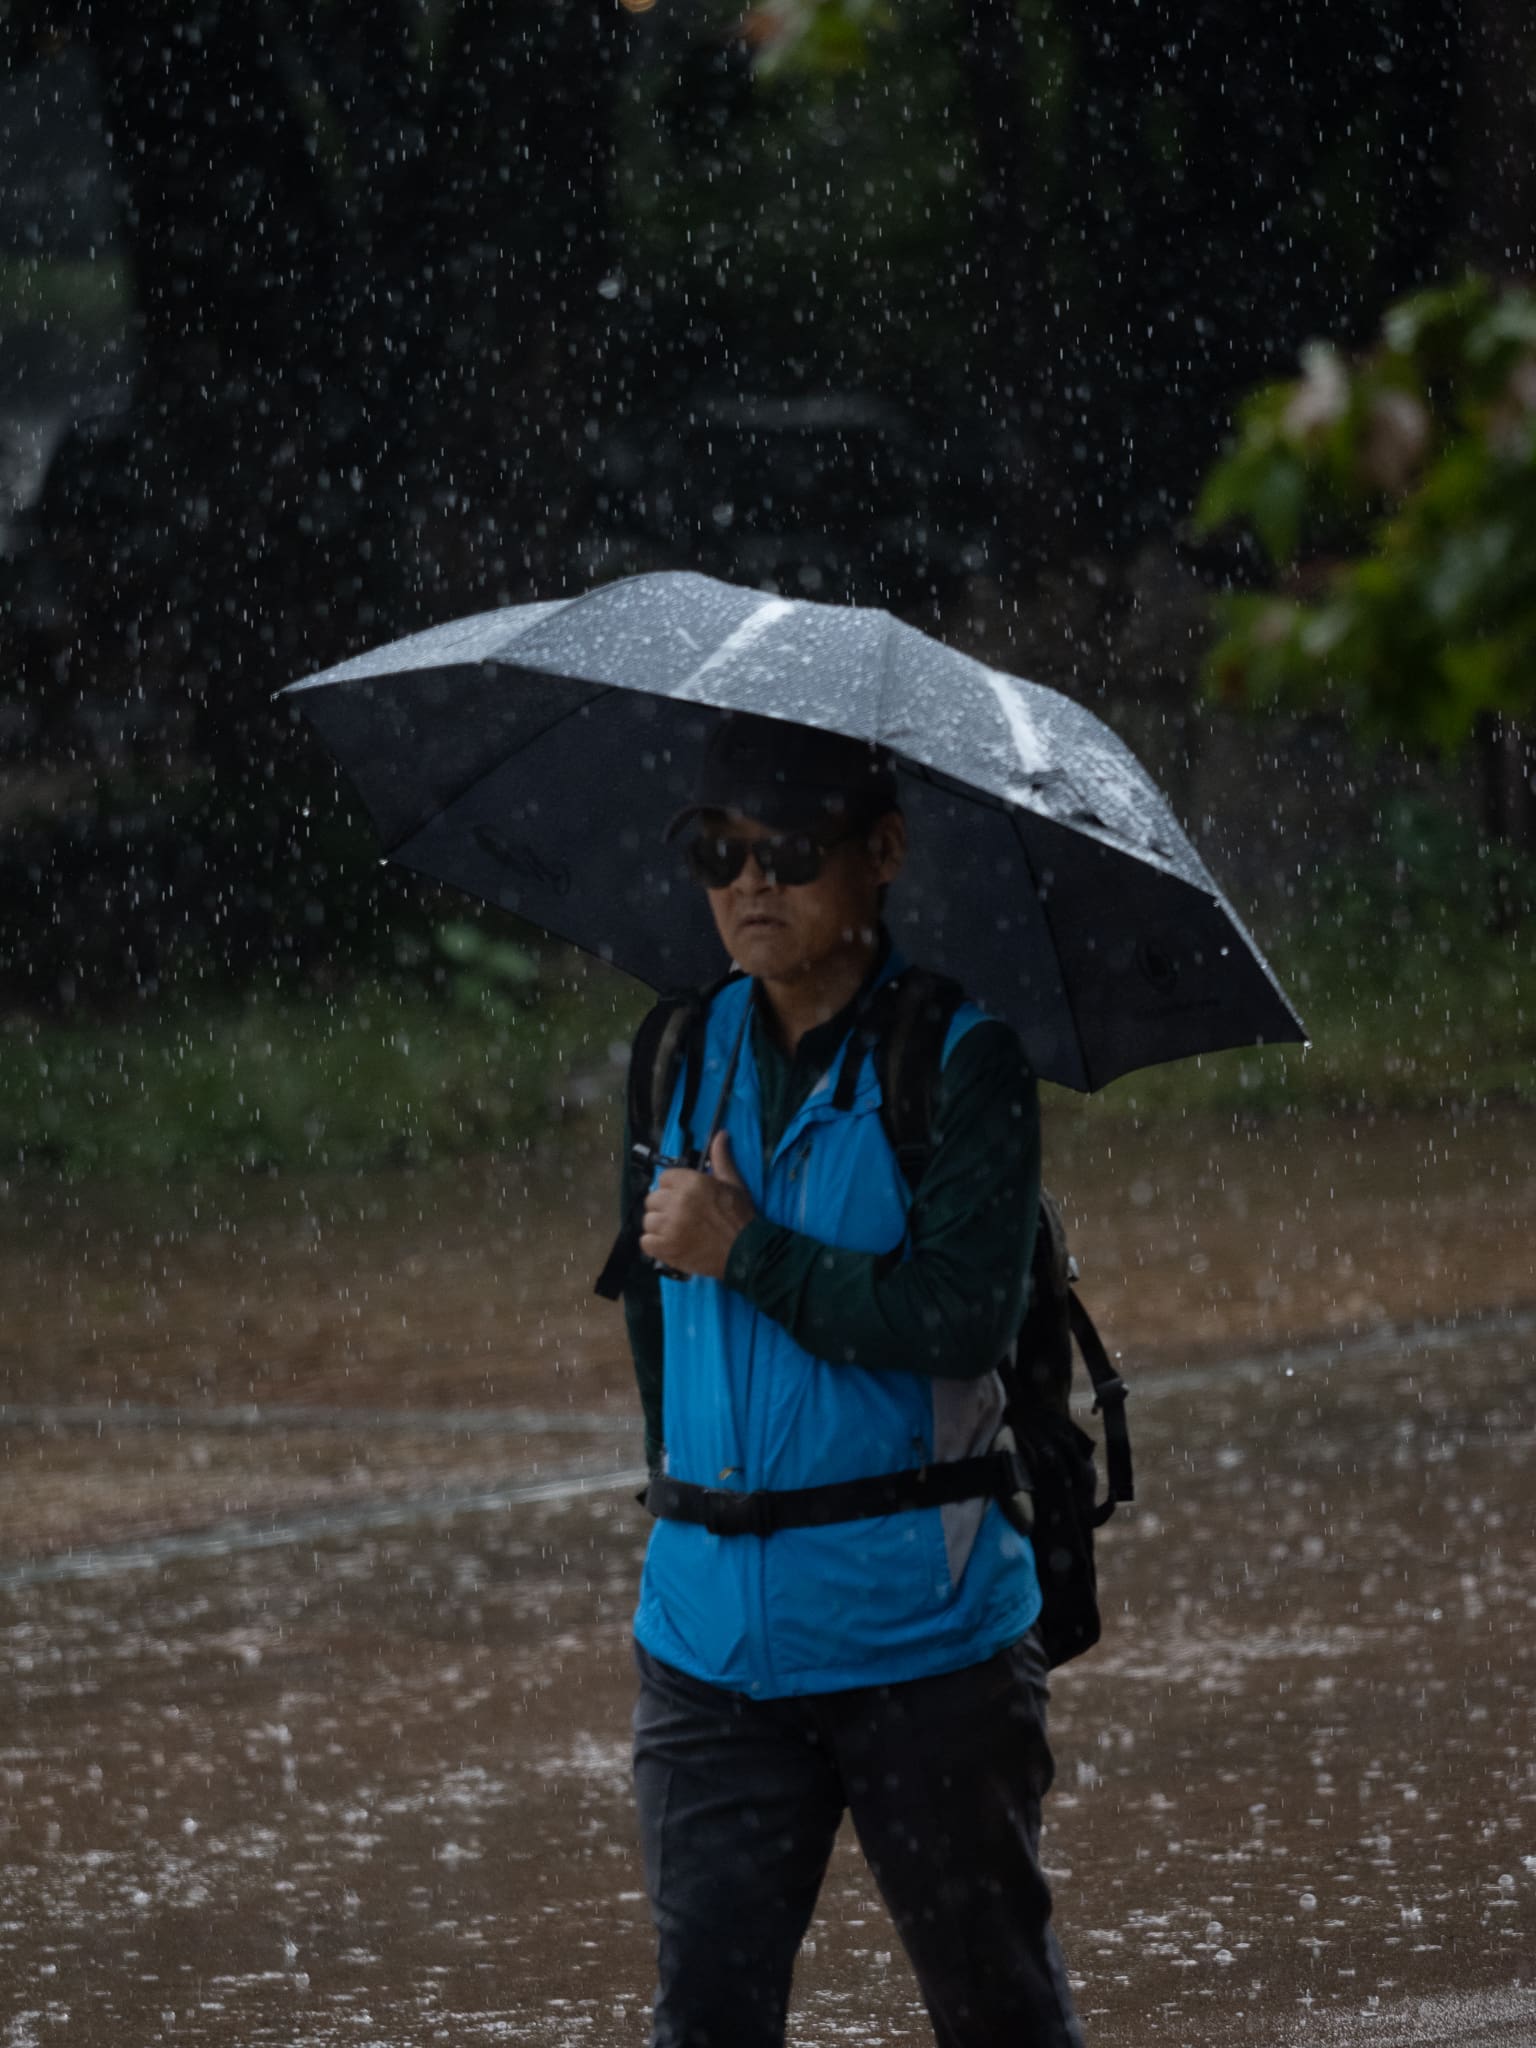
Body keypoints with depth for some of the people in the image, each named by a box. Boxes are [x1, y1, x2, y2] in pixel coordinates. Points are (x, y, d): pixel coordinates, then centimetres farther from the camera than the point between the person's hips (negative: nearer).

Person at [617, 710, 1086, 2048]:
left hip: (925, 1636, -4)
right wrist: (682, 1473, 13)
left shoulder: (960, 1060, -9)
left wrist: (747, 1253, -18)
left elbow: (966, 1318, -20)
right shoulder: (688, 1055, 8)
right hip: (712, 1631, 4)